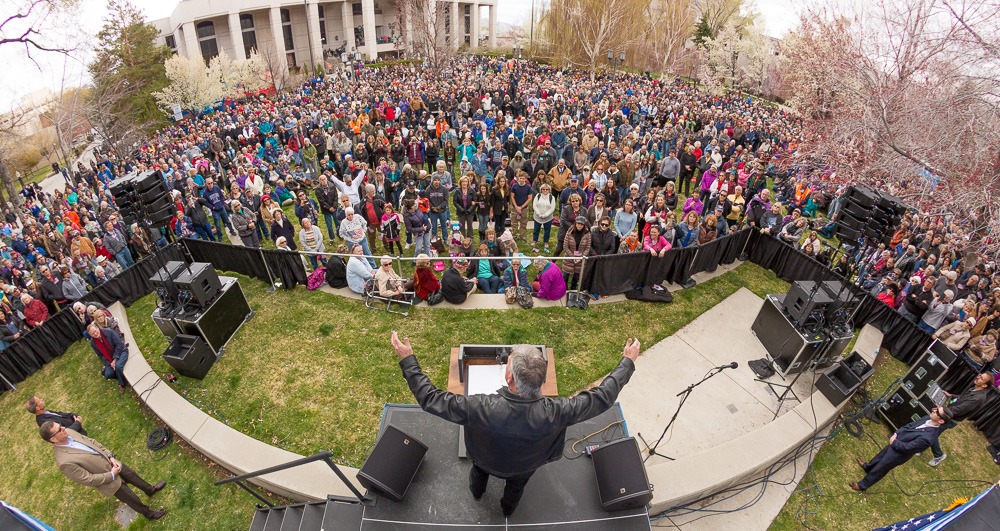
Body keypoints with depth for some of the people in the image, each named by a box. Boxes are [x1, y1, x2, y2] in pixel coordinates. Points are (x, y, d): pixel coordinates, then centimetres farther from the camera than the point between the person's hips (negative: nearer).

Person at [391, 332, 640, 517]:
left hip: (487, 460, 0)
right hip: (526, 467, 1)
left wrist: (407, 359, -28)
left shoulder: (482, 409, -48)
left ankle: (477, 491, 72)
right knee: (516, 485, 38)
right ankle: (508, 509, 71)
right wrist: (627, 362, -18)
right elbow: (603, 397, -31)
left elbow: (430, 398, -37)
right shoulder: (554, 413, -44)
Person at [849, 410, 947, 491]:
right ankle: (868, 467, 61)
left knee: (879, 469, 13)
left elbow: (907, 448, -28)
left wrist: (894, 442, -13)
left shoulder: (928, 438, -40)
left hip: (898, 454, -7)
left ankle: (863, 485, 35)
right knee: (881, 455, 32)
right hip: (896, 440, 7)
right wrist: (896, 434, -7)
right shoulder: (928, 418, -17)